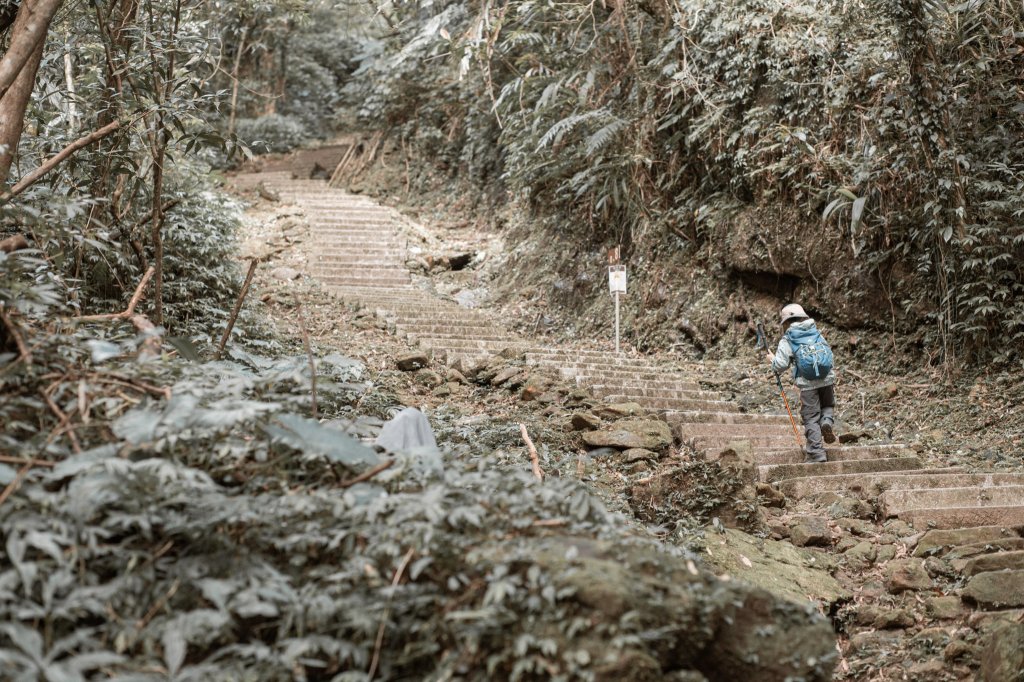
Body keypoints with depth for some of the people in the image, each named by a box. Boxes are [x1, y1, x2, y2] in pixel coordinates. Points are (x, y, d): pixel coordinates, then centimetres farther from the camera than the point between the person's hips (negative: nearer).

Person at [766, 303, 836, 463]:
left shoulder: (787, 340, 0)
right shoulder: (817, 333, 14)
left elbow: (780, 366, -6)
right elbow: (829, 353, 17)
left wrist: (772, 359, 15)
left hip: (808, 384, -3)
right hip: (827, 378, 3)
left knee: (811, 418, 4)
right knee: (828, 405, 27)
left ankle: (816, 454, 2)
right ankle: (827, 421, -5)